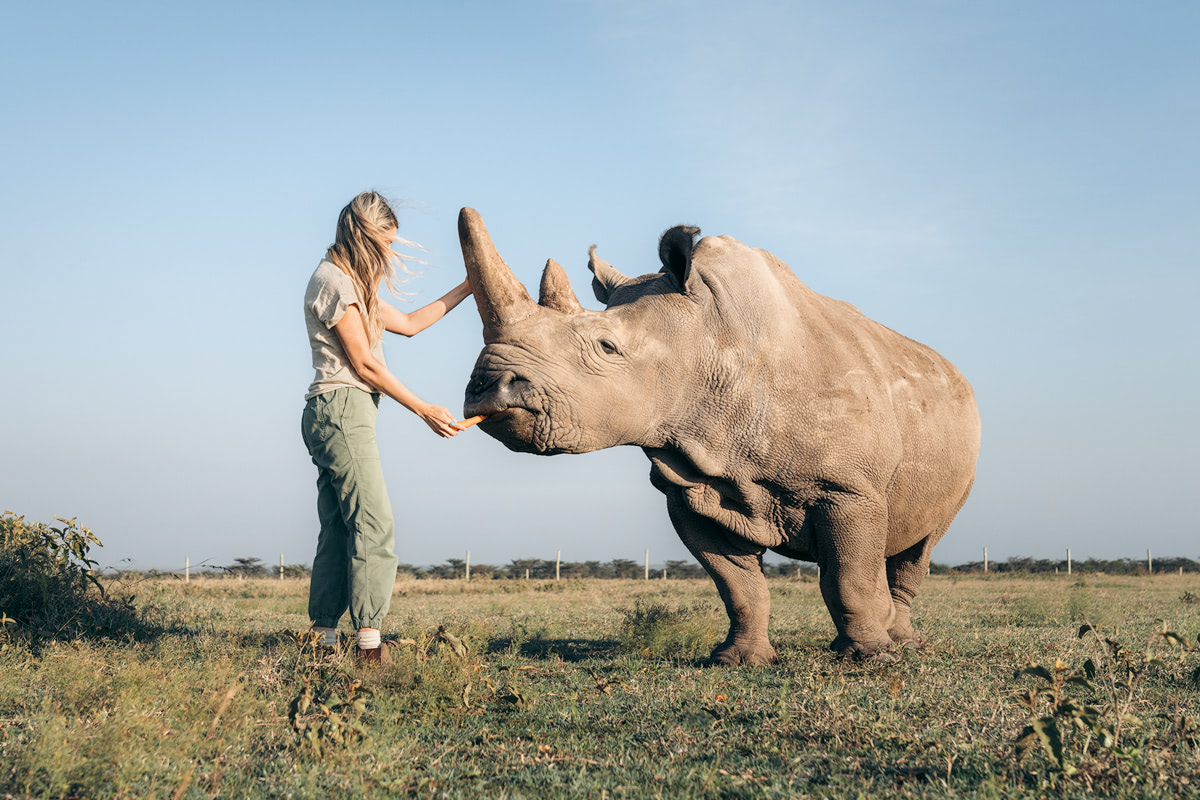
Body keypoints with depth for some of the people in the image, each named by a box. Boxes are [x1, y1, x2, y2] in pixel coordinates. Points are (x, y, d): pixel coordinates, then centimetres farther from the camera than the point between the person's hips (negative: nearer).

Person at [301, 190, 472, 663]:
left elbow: (409, 324, 28)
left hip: (334, 416, 10)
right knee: (374, 525, -15)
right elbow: (364, 364, -11)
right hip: (342, 407, -10)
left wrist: (468, 288, 28)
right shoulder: (332, 280, -9)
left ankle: (323, 638, 7)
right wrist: (424, 411, -7)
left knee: (337, 531, 7)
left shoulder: (353, 284, 22)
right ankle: (369, 642, -18)